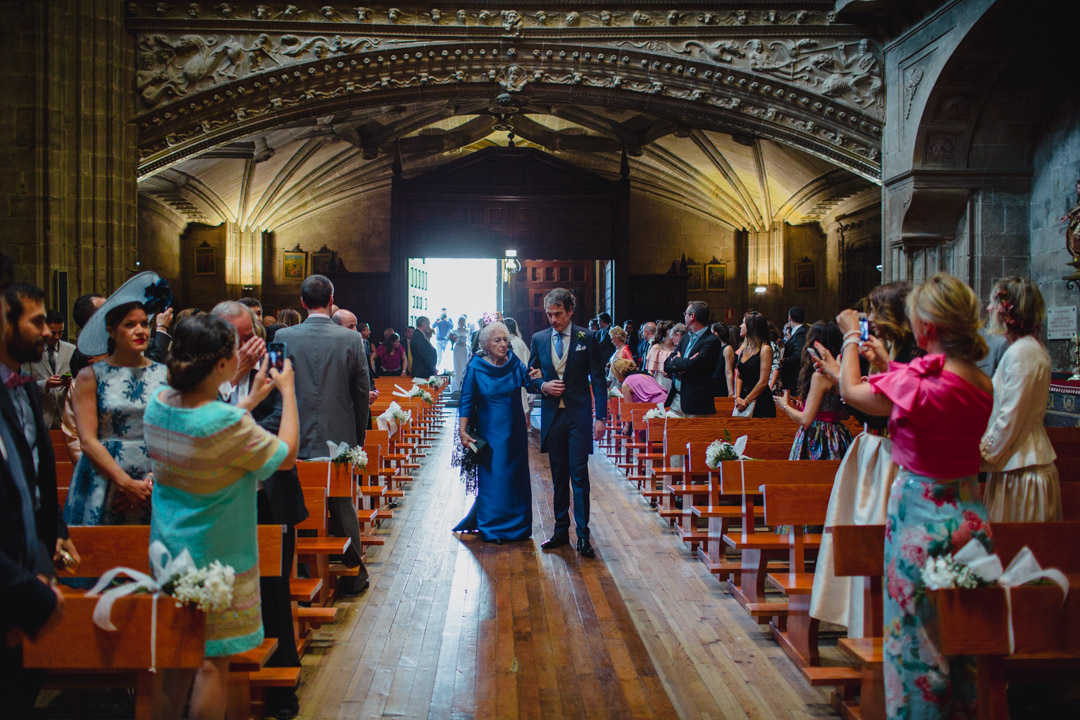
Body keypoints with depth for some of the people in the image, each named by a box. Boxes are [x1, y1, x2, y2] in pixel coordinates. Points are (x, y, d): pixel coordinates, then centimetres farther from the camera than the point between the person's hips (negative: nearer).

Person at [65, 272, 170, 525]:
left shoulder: (164, 374, 6)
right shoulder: (90, 377, 2)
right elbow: (88, 441, -5)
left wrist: (154, 478, -11)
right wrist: (126, 483, -12)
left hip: (155, 490, 1)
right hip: (104, 484, -1)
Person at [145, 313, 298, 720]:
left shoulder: (159, 403, -3)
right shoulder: (228, 424, -25)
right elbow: (286, 455, -12)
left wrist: (252, 399, 17)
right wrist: (287, 390, -4)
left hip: (166, 550, 7)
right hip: (213, 560, -7)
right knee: (212, 660, 7)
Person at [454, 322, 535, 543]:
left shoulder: (515, 364, 0)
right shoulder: (476, 368, -7)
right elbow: (466, 401, -6)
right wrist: (462, 430, -13)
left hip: (514, 431, 3)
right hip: (490, 432, -2)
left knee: (516, 477, 9)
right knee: (492, 478, 2)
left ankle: (516, 525, 24)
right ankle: (492, 528, 16)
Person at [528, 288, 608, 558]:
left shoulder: (587, 338, -2)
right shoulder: (539, 339, 7)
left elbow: (599, 380, -2)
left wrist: (600, 417, -8)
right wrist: (543, 386, -8)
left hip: (578, 416, -3)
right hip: (551, 415, 4)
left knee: (579, 475, -6)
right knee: (558, 476, 11)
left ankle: (583, 535, 0)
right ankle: (561, 531, 20)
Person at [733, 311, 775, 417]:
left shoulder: (765, 349, -8)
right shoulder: (743, 349, 12)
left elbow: (763, 382, -12)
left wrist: (746, 401, -10)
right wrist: (737, 397, -2)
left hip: (760, 402, -6)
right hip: (743, 399, 6)